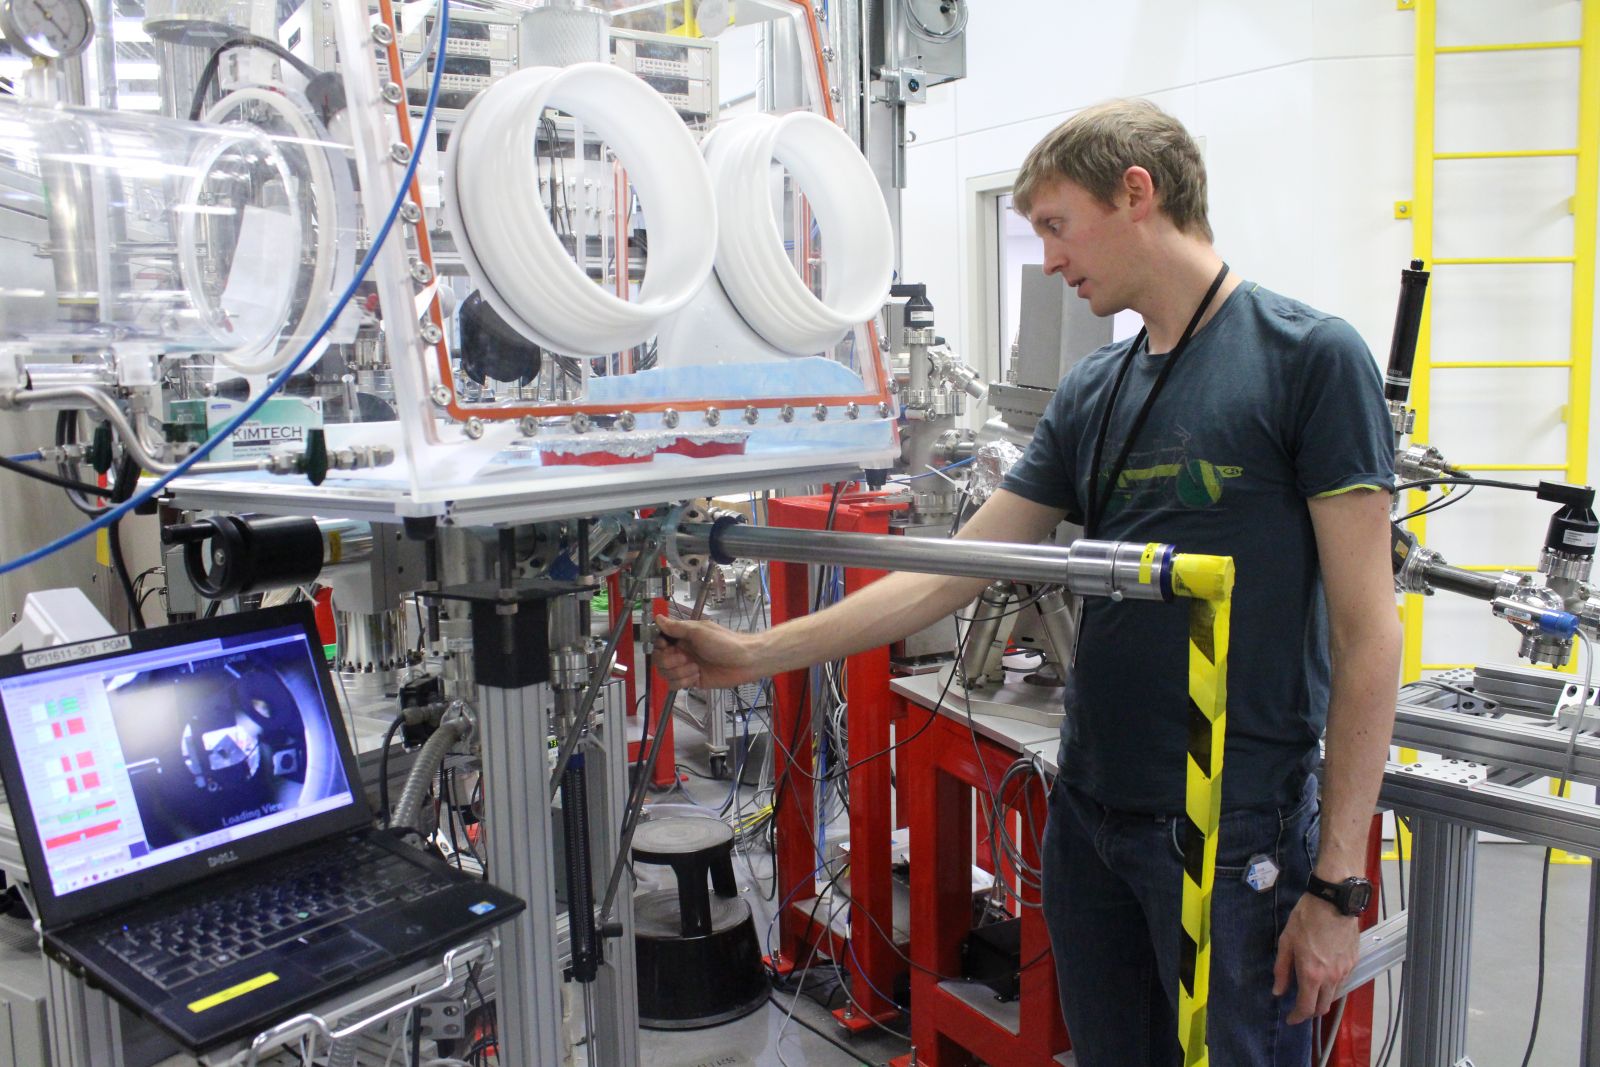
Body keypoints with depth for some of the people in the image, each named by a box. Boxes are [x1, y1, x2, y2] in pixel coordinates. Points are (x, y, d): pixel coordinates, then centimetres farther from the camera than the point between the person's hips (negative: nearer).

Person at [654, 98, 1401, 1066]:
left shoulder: (1309, 358, -10)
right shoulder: (1093, 393, 7)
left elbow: (1368, 634, -12)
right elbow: (951, 575, 6)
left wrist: (1338, 886, -13)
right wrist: (757, 654, 2)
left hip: (1237, 838, -6)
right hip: (1090, 817, 6)